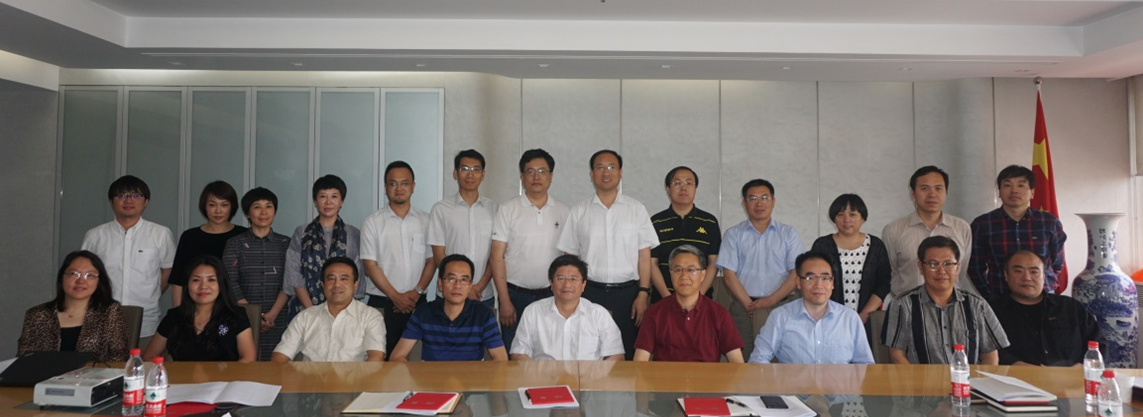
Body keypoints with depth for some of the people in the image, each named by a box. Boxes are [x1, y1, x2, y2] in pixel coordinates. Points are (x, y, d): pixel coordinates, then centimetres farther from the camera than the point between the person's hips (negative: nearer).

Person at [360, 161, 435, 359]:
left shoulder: (425, 220, 9)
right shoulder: (373, 221, 3)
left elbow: (431, 261, 7)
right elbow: (370, 265, -2)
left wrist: (417, 292, -7)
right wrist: (395, 296, -9)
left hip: (416, 303, 2)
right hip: (382, 303, -1)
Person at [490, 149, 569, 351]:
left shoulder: (563, 211, 6)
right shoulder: (508, 209, -1)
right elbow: (497, 257, -3)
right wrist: (504, 301, -8)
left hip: (551, 296, 2)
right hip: (516, 295, -1)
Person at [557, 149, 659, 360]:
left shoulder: (636, 209, 6)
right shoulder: (578, 212, 7)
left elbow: (644, 256, 3)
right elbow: (570, 259, 8)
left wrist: (643, 294, -5)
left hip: (627, 293, 0)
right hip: (590, 292, 0)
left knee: (627, 354, 2)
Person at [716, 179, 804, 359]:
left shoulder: (788, 234, 10)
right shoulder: (734, 234, 8)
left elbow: (796, 273, 3)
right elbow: (729, 275, 1)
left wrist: (771, 300, -8)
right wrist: (749, 304, -9)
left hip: (780, 306, 1)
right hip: (743, 308, 0)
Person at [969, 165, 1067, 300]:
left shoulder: (1050, 223, 4)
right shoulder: (982, 225, -2)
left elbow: (1057, 264, 14)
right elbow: (975, 269, 3)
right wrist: (990, 298, -2)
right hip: (999, 300, -1)